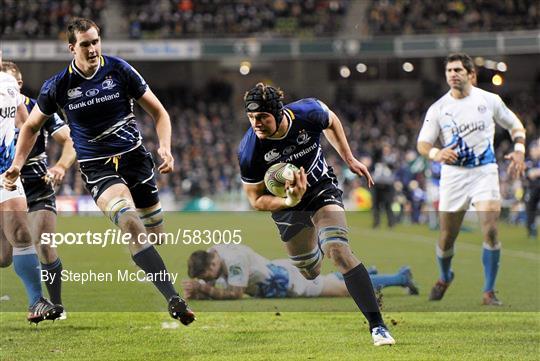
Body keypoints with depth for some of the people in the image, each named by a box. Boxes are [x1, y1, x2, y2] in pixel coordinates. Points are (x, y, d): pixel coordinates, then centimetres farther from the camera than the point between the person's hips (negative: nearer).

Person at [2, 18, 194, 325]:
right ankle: (174, 299, -36)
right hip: (97, 168, -2)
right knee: (130, 224, -27)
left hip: (134, 157, 3)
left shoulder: (119, 70, -3)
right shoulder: (58, 86, -3)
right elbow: (32, 125, 15)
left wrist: (165, 147, -12)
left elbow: (158, 112, 4)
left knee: (156, 234, 4)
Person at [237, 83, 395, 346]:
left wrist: (349, 159, 3)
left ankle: (377, 326, -24)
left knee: (339, 251, -22)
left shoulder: (308, 112, -25)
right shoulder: (249, 151, -27)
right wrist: (289, 201, -33)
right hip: (286, 202, 1)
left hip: (322, 188, -1)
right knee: (311, 273, 7)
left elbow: (331, 122, 2)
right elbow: (256, 199, -15)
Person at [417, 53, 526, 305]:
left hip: (484, 172, -1)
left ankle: (489, 292, -9)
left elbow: (515, 125, 13)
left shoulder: (489, 100, 0)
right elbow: (422, 144, -3)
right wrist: (437, 154, -25)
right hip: (453, 174, 1)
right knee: (447, 238, 5)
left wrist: (519, 150, -4)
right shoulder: (438, 108, -1)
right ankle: (445, 278, 37)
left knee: (490, 230, -19)